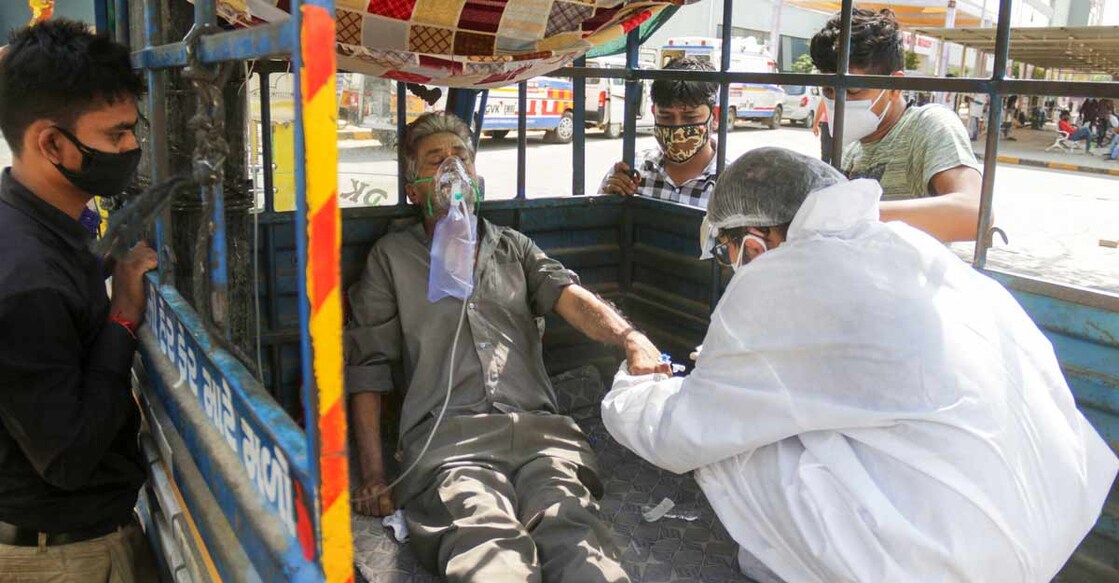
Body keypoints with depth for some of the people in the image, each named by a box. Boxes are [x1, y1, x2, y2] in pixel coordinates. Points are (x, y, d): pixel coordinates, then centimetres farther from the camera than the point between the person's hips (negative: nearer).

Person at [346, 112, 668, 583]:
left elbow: (571, 298, 7)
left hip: (536, 426, 2)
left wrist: (630, 338, -17)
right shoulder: (393, 256, 20)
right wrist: (373, 475, 3)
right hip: (448, 436, -2)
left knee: (576, 537, -30)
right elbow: (368, 366, 14)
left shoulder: (514, 247, 26)